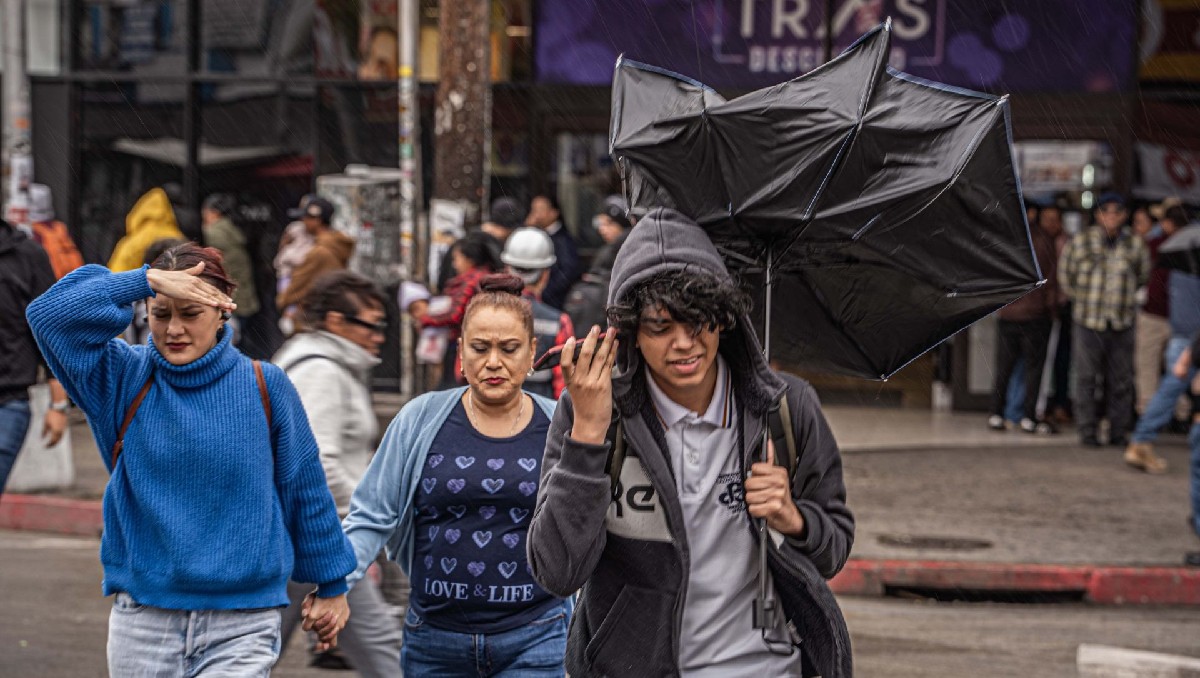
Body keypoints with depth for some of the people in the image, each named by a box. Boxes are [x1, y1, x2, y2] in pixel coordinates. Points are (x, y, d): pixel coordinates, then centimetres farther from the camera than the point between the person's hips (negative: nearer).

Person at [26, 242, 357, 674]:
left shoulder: (265, 387, -1)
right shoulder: (126, 381, 1)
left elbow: (305, 491, 7)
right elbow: (51, 314, -12)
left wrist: (331, 585, 14)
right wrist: (147, 281, -18)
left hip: (241, 625, -2)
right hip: (143, 618, 2)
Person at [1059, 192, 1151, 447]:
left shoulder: (1135, 245, 3)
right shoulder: (1080, 242, -2)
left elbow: (1143, 275, 19)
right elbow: (1065, 275, 10)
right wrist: (1082, 299, 10)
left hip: (1122, 322, 2)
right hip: (1088, 321, -2)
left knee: (1121, 380, 5)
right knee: (1086, 378, 0)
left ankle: (1119, 432, 13)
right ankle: (1087, 431, 7)